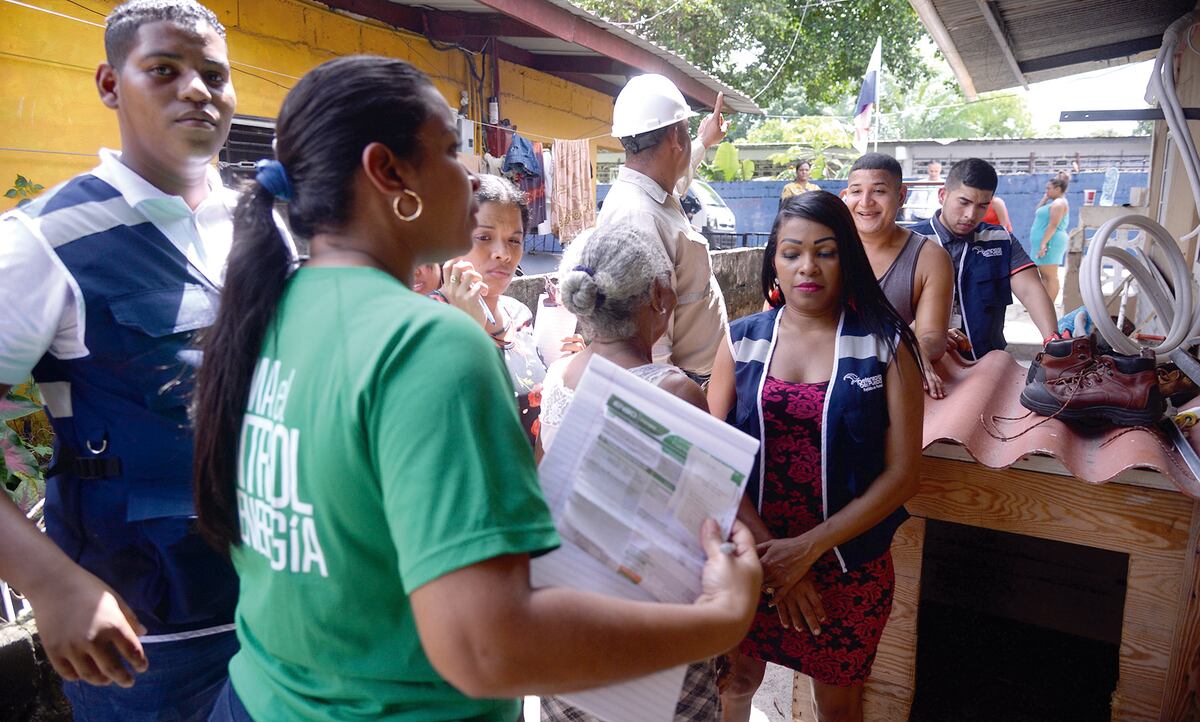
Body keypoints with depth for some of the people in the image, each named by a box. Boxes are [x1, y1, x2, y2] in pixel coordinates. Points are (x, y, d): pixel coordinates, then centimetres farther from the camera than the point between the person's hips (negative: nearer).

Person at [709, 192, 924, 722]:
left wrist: (808, 549, -17)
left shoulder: (886, 345, -7)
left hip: (848, 565, -1)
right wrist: (767, 550, -16)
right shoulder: (742, 340, -3)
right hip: (749, 556, 1)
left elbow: (902, 473, -10)